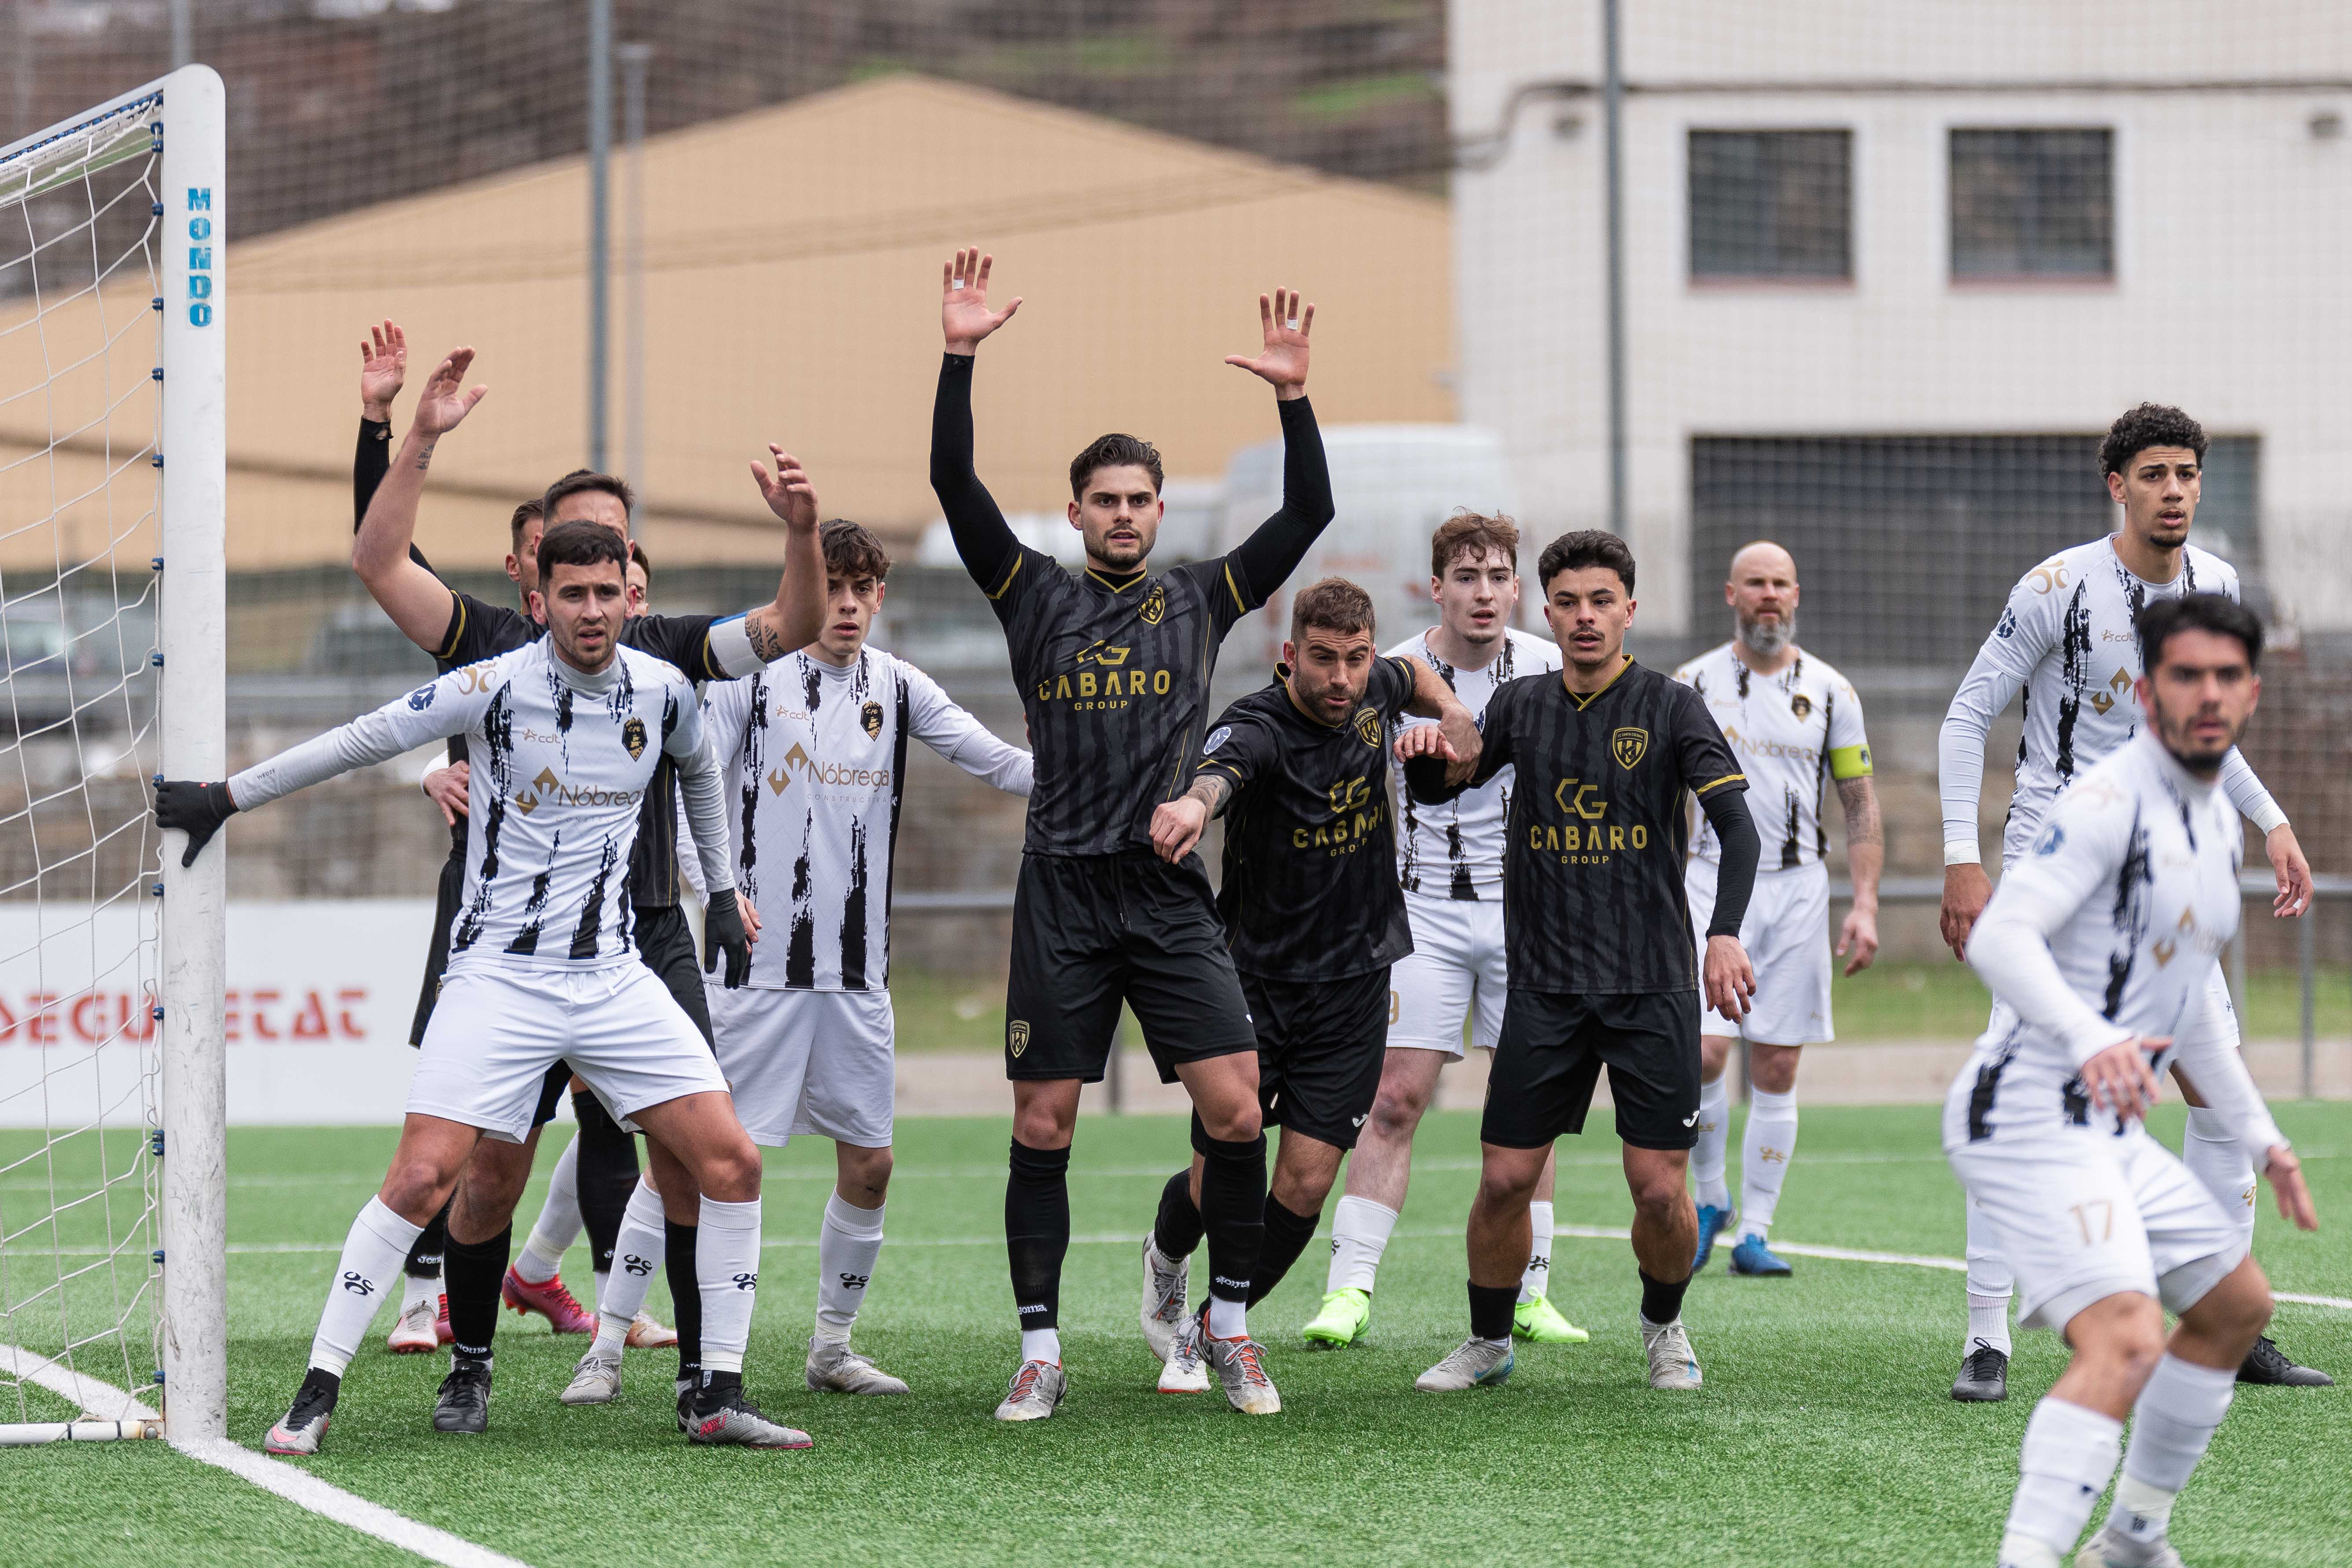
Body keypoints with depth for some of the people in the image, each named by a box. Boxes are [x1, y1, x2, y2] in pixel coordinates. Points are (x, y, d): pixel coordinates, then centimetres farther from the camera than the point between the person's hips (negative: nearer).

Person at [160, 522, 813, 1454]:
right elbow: (361, 742, -3)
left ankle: (720, 1396, 5)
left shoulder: (662, 691, 2)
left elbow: (699, 768, 25)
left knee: (731, 1161, -5)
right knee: (423, 1177, -16)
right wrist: (227, 798, -1)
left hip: (613, 978, 4)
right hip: (499, 975, -4)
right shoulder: (497, 688, -11)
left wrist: (722, 891, 27)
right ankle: (318, 1392, -5)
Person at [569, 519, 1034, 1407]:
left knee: (869, 1162, 6)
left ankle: (832, 1347, 22)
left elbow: (999, 763, 8)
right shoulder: (753, 674, -5)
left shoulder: (897, 688, 8)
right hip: (758, 959, -5)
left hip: (857, 968, 5)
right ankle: (608, 1347, -3)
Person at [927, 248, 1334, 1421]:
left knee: (1237, 1111, -10)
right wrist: (959, 357, -11)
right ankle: (1040, 1351, 8)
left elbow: (1309, 513, 2)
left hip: (1172, 895, 1)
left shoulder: (1200, 598, 11)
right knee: (1041, 1126, -1)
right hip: (1062, 894, -1)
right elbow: (956, 485, -2)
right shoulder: (1036, 596, 8)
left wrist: (1293, 396, -9)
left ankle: (1229, 1317, 7)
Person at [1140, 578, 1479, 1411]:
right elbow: (1217, 773, -48)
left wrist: (1452, 718, 5)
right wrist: (1194, 803, -71)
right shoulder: (1256, 727, -22)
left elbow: (1416, 679, 25)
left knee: (1305, 1183, -4)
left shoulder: (1372, 691, -2)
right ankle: (1165, 1258, 36)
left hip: (1352, 987, 4)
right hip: (1255, 982, -4)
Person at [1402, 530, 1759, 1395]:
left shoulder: (1670, 707, -2)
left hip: (1654, 984, -2)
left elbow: (1737, 826, -9)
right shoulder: (1521, 705, 8)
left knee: (1659, 1189, -5)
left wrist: (1726, 934, -25)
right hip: (1545, 988, 2)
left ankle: (1664, 1327, 23)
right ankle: (1487, 1342, 19)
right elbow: (1435, 789, 20)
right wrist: (1425, 753, -6)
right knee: (1504, 1180, -3)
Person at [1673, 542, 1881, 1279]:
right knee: (1703, 1053, -15)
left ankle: (1754, 1233, 7)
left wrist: (1865, 906, -1)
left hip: (1798, 887, 1)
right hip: (1714, 882, -1)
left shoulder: (1829, 691, 6)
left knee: (1777, 1068, 1)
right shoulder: (1693, 685, 3)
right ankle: (1710, 1198, 8)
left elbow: (1860, 804, 9)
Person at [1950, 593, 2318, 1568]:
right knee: (2125, 1340, -27)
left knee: (2238, 1305, 22)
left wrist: (2260, 1138, 30)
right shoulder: (2110, 802, -15)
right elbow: (2000, 939, -28)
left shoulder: (2219, 824, 16)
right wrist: (2090, 1042, -43)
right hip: (2029, 1116, -10)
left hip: (2106, 1134, 10)